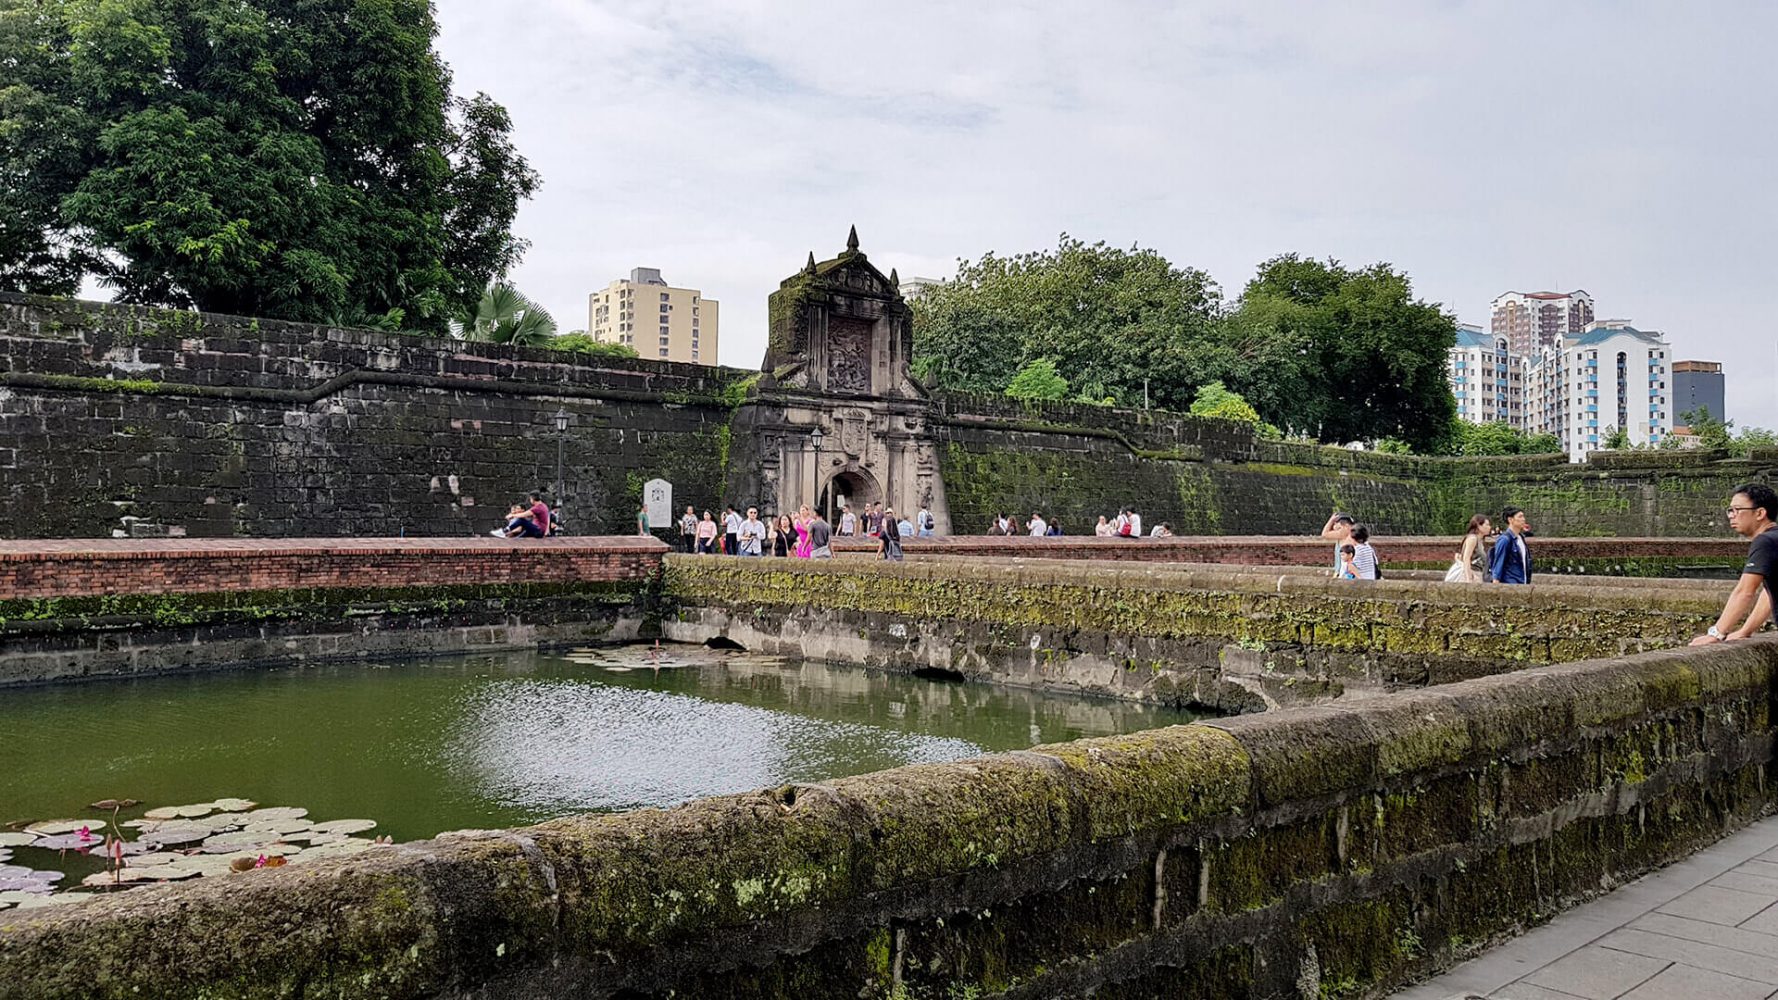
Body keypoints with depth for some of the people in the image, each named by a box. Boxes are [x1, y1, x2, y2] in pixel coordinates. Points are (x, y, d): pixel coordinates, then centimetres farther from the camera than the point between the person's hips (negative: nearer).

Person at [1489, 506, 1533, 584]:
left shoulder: (1521, 538, 12)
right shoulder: (1505, 539, -12)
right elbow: (1498, 564, -13)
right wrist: (1496, 585, -16)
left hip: (1522, 584, 8)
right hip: (1509, 584, -8)